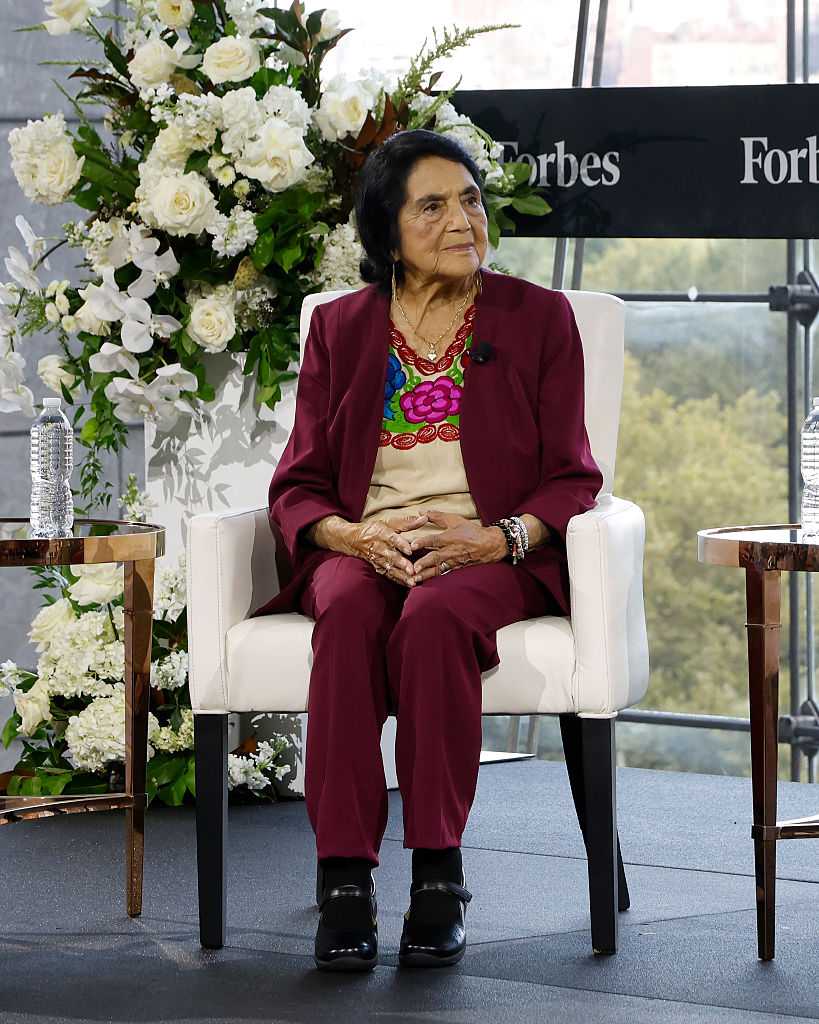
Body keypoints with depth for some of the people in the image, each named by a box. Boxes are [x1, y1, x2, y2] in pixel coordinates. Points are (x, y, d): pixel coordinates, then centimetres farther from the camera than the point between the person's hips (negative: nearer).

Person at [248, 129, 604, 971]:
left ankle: (439, 873, -33)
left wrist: (494, 538, -16)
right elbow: (298, 484, 10)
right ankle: (344, 883, -39)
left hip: (492, 553, -1)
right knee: (348, 612, -36)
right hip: (361, 546, 1)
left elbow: (571, 481, 5)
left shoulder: (538, 317, 10)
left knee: (434, 619, -38)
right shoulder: (340, 327, 14)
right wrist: (354, 535, -14)